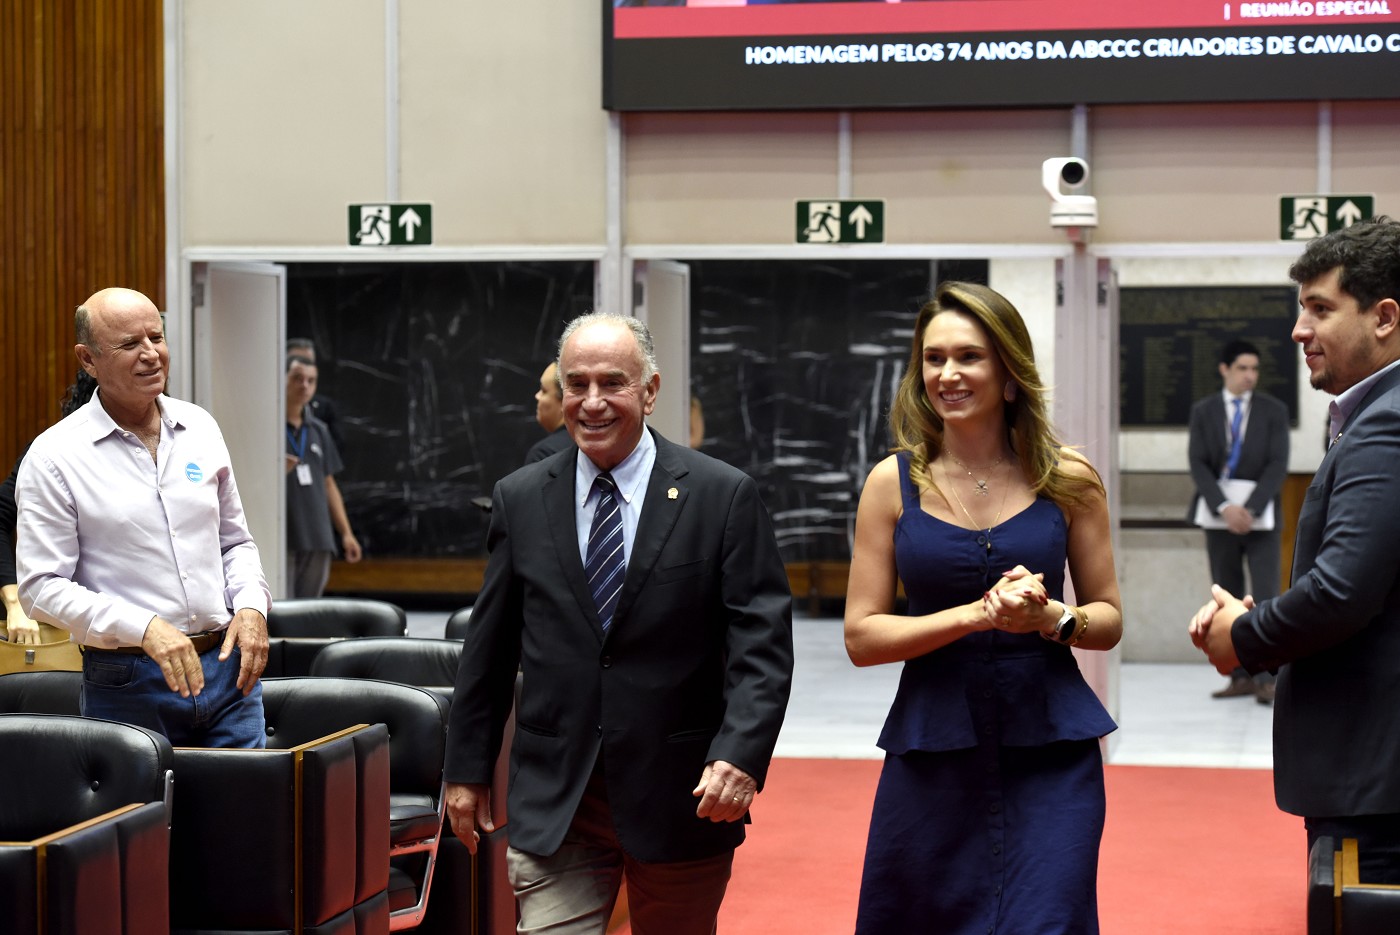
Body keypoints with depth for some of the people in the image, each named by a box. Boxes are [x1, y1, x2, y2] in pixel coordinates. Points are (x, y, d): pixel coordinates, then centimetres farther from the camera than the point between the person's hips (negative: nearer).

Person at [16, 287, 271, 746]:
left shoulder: (199, 428, 9)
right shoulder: (54, 456, -7)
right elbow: (42, 588, -11)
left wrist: (251, 606, -2)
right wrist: (144, 628, -22)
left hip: (227, 666, 4)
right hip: (128, 686, -4)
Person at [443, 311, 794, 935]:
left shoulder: (724, 496, -4)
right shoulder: (521, 500, 6)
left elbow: (762, 644, -8)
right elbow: (488, 647, 11)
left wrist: (740, 756, -21)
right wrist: (467, 769, 11)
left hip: (682, 796, -1)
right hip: (555, 802, 2)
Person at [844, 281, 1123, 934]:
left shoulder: (1066, 480, 2)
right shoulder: (894, 482, 1)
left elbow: (1108, 618, 9)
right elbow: (861, 636, -3)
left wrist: (1051, 619, -13)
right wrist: (976, 615, -16)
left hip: (1051, 751, 0)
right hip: (931, 750, 0)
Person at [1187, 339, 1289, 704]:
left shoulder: (1274, 411, 2)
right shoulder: (1203, 411, 6)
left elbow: (1278, 466, -6)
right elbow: (1198, 464, -1)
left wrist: (1250, 509, -17)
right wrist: (1223, 507, -15)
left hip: (1260, 515, -2)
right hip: (1219, 515, 2)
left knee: (1266, 596, -10)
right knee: (1228, 599, 3)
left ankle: (1266, 678, -11)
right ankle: (1240, 677, 7)